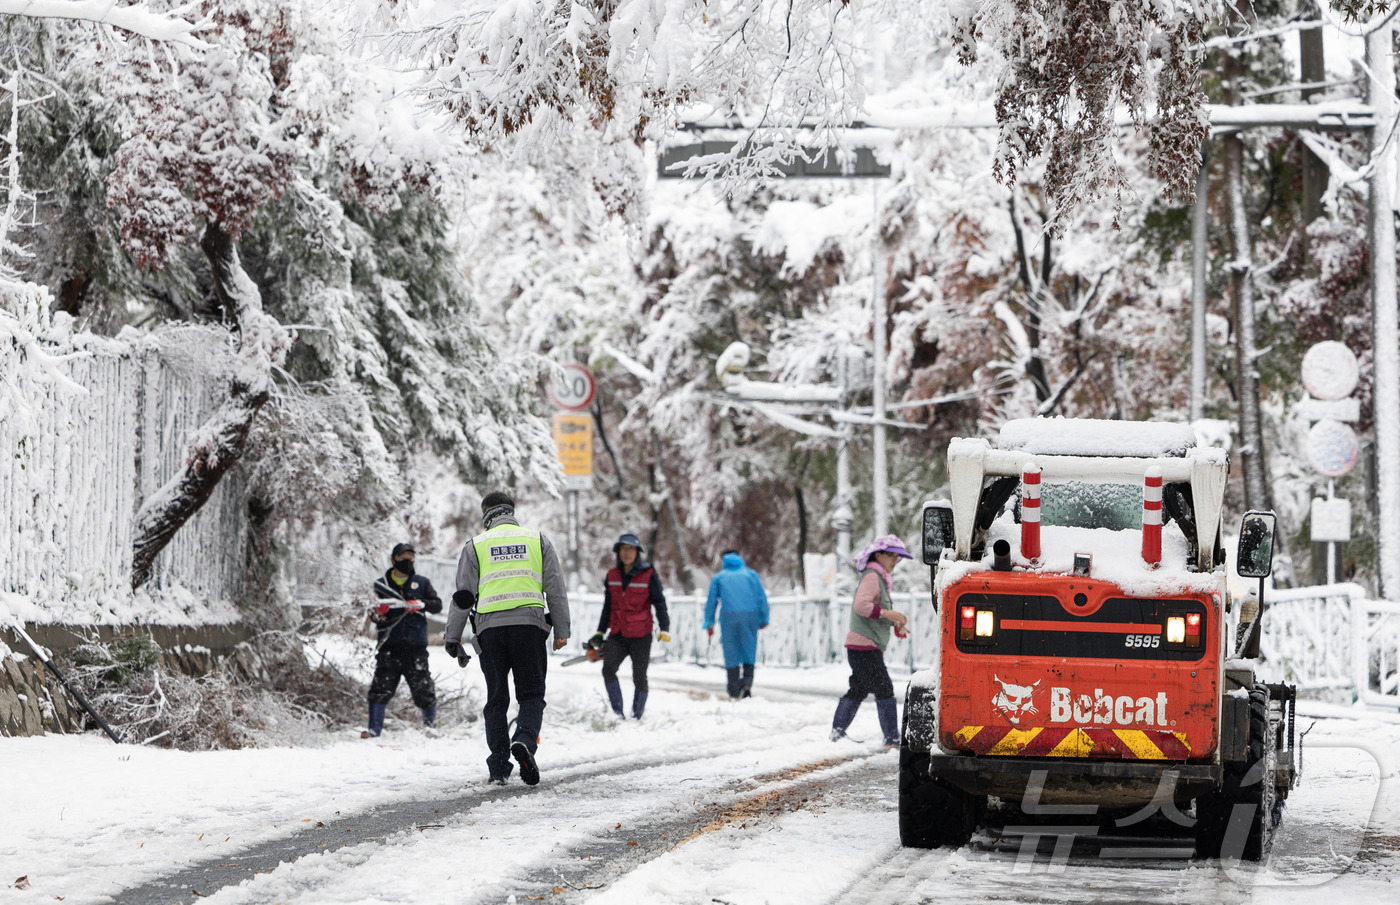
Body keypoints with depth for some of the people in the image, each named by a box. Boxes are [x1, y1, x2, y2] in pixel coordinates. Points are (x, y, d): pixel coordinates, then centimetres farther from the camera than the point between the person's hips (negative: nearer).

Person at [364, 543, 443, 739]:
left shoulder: (421, 583, 14)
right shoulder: (380, 584, 11)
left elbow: (437, 604, 5)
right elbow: (372, 613, 6)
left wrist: (422, 604, -14)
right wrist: (376, 614, -18)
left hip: (416, 646, 0)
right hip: (389, 646, 0)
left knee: (424, 690, 2)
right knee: (380, 689, -8)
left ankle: (431, 727, 19)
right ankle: (374, 729, -5)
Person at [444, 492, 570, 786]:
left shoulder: (475, 546, 10)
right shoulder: (538, 540, 13)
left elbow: (462, 597, 8)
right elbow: (556, 588, 8)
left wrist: (452, 639, 13)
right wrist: (561, 630, 12)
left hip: (490, 627, 0)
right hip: (530, 624, 0)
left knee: (496, 698, 9)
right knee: (531, 693, 4)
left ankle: (499, 766, 6)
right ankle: (525, 739, -25)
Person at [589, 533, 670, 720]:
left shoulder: (649, 575, -5)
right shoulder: (612, 575, 7)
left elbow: (659, 604, -3)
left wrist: (664, 629, -15)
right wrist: (600, 632, 18)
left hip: (640, 636, -3)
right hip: (618, 634, 3)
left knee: (639, 677, 2)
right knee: (608, 669, -18)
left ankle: (637, 716, 15)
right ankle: (617, 713, -16)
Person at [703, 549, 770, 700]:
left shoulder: (719, 578, 17)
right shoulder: (751, 574, 17)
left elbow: (711, 601, 11)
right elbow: (762, 598, 10)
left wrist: (709, 624, 13)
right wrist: (764, 619, 12)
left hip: (729, 616, -1)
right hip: (750, 614, 1)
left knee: (731, 653, 2)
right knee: (749, 651, 7)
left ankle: (734, 692, -2)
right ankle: (747, 682, -14)